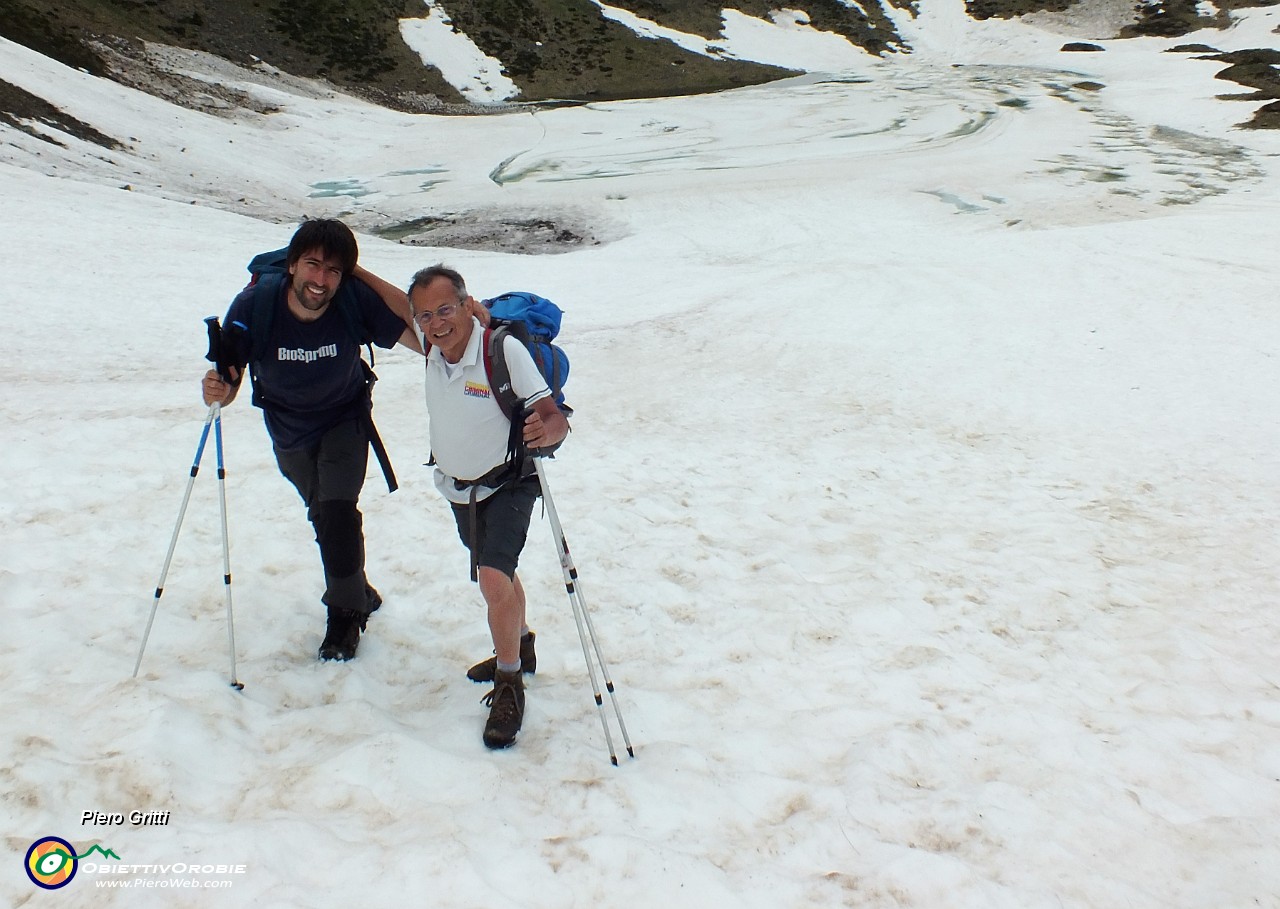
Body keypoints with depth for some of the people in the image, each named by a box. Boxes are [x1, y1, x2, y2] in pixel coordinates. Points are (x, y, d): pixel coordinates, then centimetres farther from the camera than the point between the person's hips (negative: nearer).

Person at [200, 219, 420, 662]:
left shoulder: (355, 299, -31)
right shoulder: (254, 304, -30)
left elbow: (423, 338, -37)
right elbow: (227, 386, -24)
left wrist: (361, 275, -39)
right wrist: (215, 390, -50)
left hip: (345, 420, -2)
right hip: (288, 429, 2)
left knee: (338, 510, -18)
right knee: (322, 514, 19)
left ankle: (345, 612, 6)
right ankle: (358, 591, 46)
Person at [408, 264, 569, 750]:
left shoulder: (505, 350, -28)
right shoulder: (430, 345, -11)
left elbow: (555, 417, -30)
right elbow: (396, 307, 10)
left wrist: (545, 429, -52)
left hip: (507, 485, -6)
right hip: (458, 486, 7)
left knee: (494, 580, -20)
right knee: (493, 574, 23)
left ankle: (509, 684, 0)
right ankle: (520, 645, 47)